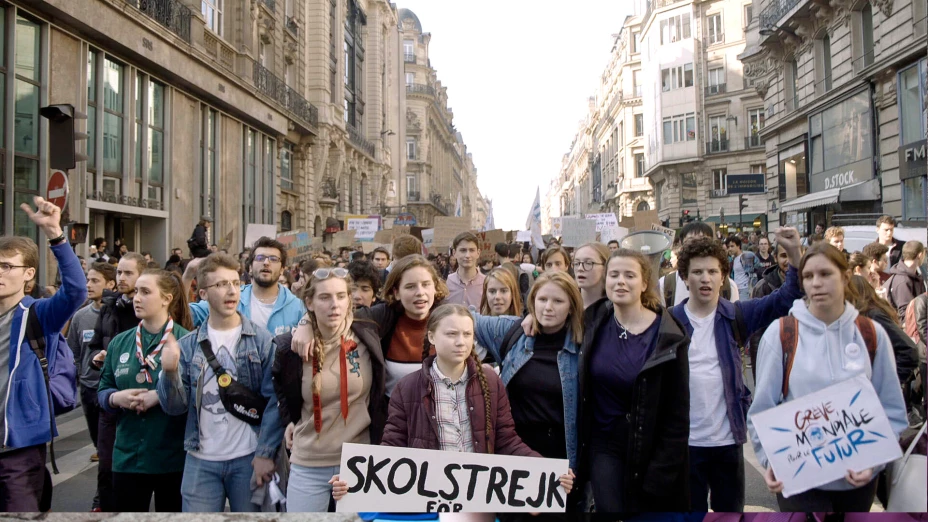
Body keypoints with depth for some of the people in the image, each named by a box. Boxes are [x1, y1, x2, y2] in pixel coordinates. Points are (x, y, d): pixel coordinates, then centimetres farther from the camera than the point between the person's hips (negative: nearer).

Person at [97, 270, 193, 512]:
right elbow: (103, 390, 12)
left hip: (174, 458, -4)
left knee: (171, 511, 11)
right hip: (128, 456, 4)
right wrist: (116, 398, -9)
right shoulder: (119, 342, 7)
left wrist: (161, 396, -20)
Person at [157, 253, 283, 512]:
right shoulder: (187, 345, 4)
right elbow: (176, 407, 1)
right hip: (200, 461, 2)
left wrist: (265, 453, -12)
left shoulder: (262, 340, -3)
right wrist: (170, 372, -17)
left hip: (250, 458, -2)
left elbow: (275, 400, -7)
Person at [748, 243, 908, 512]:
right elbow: (761, 409, -5)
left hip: (859, 477, 3)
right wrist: (770, 459, -18)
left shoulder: (872, 334, -1)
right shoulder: (780, 333, -7)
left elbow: (893, 409, 1)